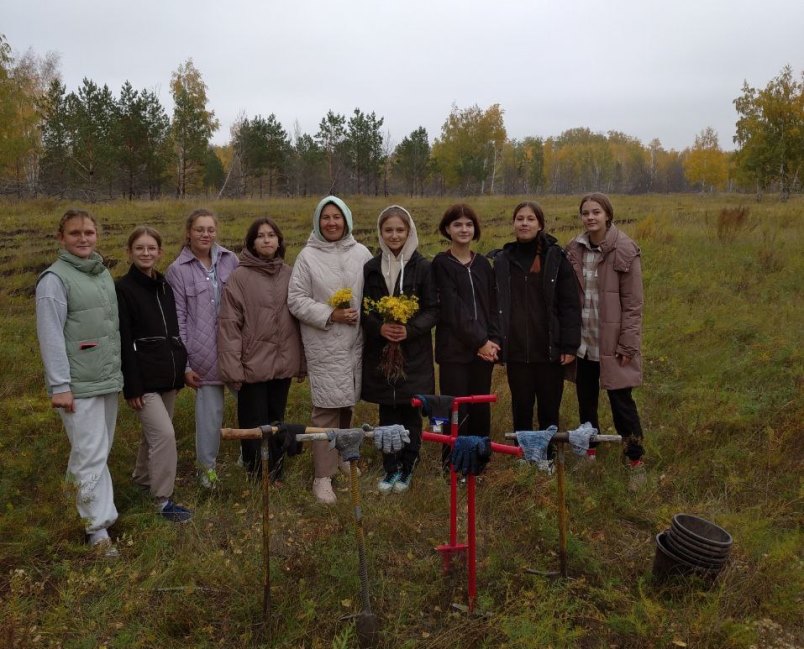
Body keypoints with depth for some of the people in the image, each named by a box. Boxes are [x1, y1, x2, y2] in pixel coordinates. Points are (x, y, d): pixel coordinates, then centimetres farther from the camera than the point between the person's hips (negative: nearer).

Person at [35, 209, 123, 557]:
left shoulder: (103, 273, 12)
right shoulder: (55, 278, -10)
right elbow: (51, 335, -14)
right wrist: (60, 385, -16)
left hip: (108, 379, 7)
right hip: (78, 384, -7)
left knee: (99, 449, 16)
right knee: (91, 455, -5)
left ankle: (81, 494, 32)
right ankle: (98, 526, 3)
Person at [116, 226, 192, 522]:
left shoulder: (164, 286, 11)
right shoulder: (123, 289, -9)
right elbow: (123, 342, -14)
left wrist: (180, 371, 17)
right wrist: (132, 386, -17)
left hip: (167, 375, 7)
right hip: (144, 378, -7)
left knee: (154, 432, 18)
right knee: (164, 433, -12)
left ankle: (143, 477, 39)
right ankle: (163, 500, -2)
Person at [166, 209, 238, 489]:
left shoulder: (230, 260, 4)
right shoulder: (178, 270, -2)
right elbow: (178, 319, -1)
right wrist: (184, 364, -2)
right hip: (204, 352, -2)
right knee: (210, 410, 5)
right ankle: (207, 466, 26)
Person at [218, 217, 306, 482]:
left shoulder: (289, 274, 4)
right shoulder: (239, 276, -8)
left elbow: (297, 318, 7)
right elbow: (229, 324, -10)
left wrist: (302, 361, 7)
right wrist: (232, 367, -14)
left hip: (283, 362, 4)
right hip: (253, 364, -4)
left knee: (276, 419, 16)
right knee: (254, 423, 6)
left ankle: (274, 473, 30)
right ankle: (257, 476, 21)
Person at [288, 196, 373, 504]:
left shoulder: (361, 253, 4)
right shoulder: (308, 256, -3)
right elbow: (296, 300, -5)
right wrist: (330, 315, -14)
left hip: (355, 342, 4)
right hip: (323, 346, -3)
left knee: (347, 403, 15)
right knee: (327, 408, -5)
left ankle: (342, 456, 37)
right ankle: (323, 475, 4)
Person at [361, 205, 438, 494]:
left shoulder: (422, 267, -3)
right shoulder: (371, 268, 4)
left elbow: (432, 310, -3)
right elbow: (364, 310, 4)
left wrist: (410, 329, -19)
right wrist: (379, 328, -15)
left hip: (414, 352, -2)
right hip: (380, 351, 2)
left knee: (410, 413, 6)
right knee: (387, 413, 9)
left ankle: (407, 468, 22)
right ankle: (390, 468, 23)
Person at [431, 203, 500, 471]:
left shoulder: (482, 264, 12)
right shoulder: (441, 264, -3)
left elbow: (492, 306, 11)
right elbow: (452, 309, -11)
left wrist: (493, 339, -3)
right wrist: (479, 341, -13)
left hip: (484, 348, 4)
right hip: (454, 349, -4)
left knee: (481, 409, 9)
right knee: (457, 411, -2)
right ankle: (453, 466, 11)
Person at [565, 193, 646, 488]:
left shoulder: (624, 251, -10)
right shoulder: (575, 249, 4)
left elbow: (633, 303, -9)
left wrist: (628, 344, -12)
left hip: (611, 342, -5)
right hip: (582, 341, 5)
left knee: (621, 400, 1)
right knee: (585, 399, 15)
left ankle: (636, 461, 15)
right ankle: (589, 451, 32)